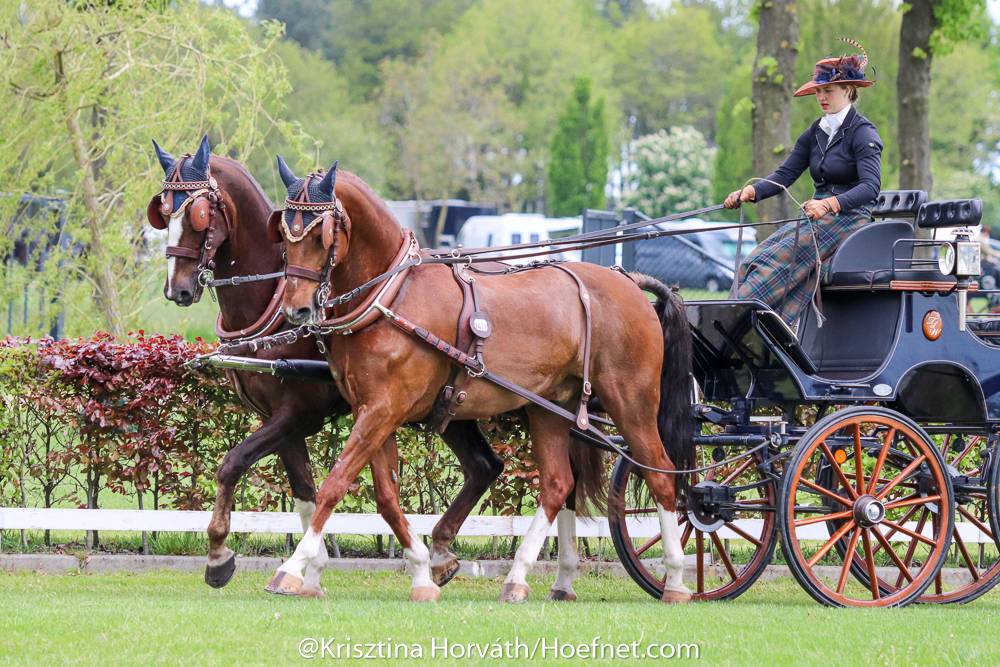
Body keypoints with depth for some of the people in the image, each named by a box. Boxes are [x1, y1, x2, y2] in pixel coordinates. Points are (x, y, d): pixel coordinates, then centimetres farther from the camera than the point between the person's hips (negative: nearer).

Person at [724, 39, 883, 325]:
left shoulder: (863, 133, -7)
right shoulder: (815, 133, 16)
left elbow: (871, 186, -20)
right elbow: (785, 175, 9)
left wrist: (830, 204, -37)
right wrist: (750, 192, -11)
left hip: (848, 217, -7)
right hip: (815, 216, 7)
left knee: (777, 262, -27)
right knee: (754, 262, -16)